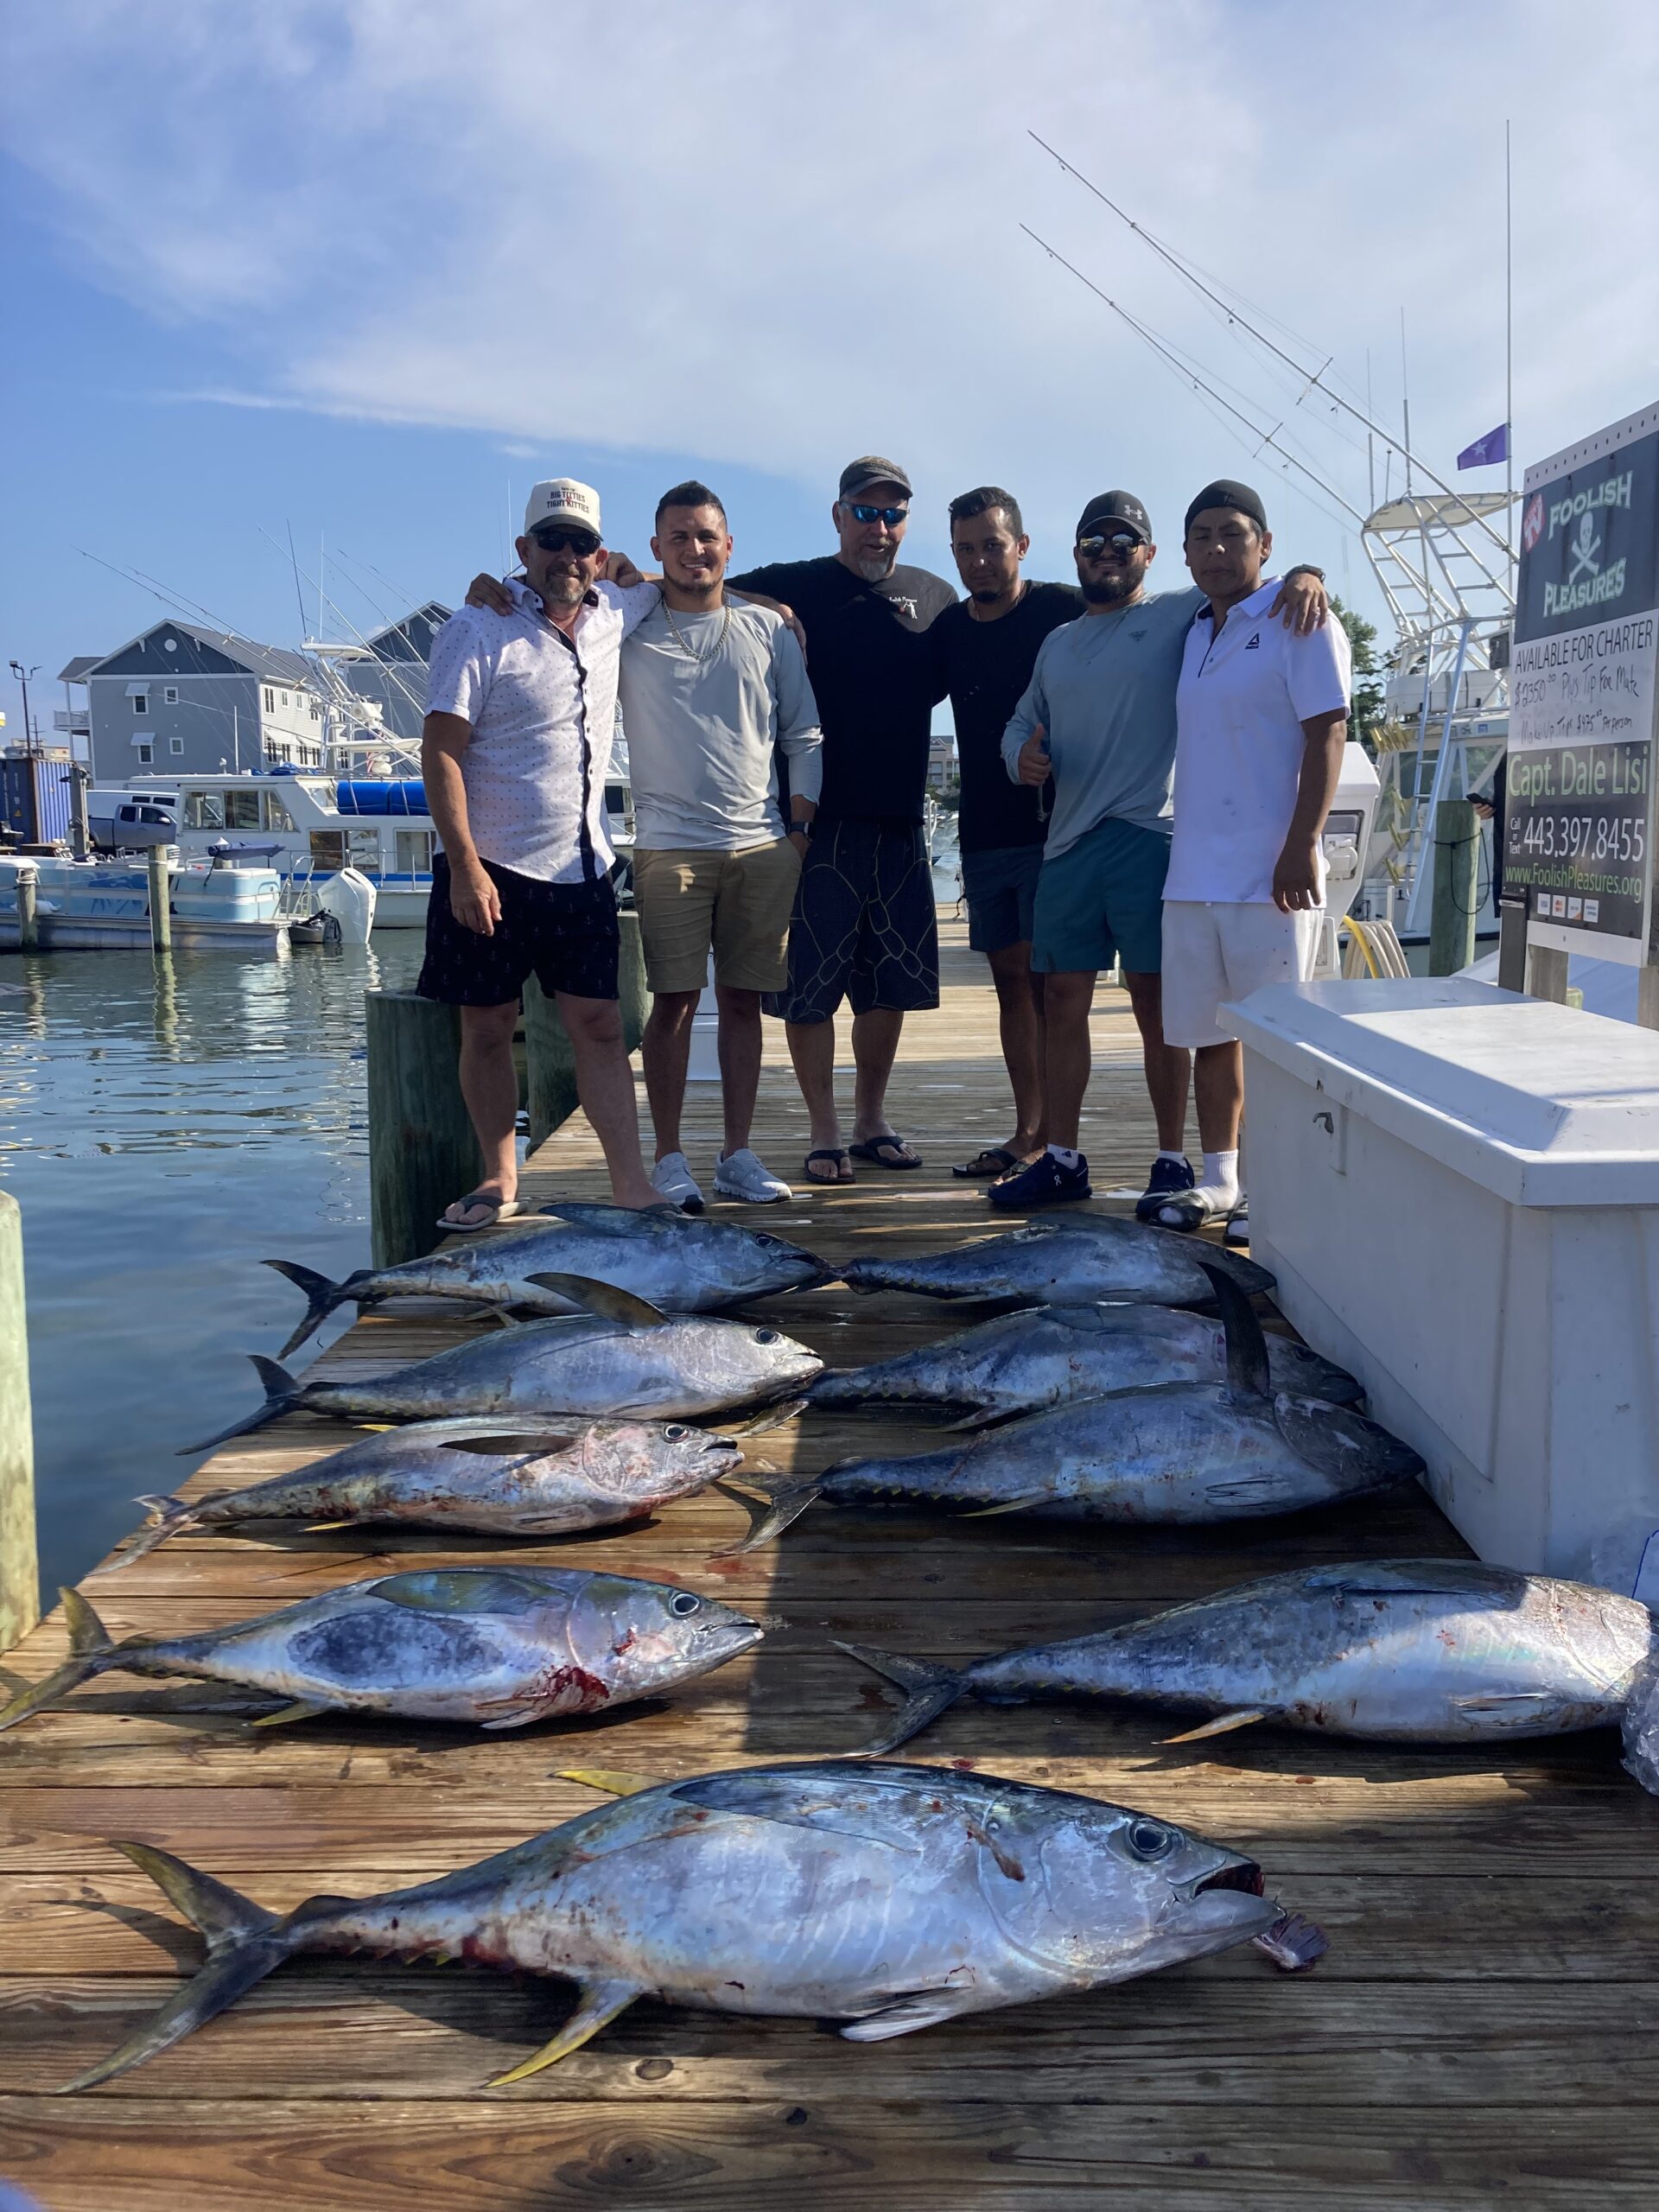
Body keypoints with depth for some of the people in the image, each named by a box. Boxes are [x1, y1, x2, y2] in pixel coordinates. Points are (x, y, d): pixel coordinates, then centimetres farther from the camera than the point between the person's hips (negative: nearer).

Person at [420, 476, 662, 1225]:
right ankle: (499, 1179, 18)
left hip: (582, 870, 4)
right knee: (487, 1028, 5)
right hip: (490, 870, -4)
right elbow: (439, 753, -11)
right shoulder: (479, 630, -7)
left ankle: (631, 1185, 4)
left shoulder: (614, 614, 8)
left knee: (599, 1025, 2)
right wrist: (464, 867, -19)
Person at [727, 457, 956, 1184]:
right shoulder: (794, 588, 1)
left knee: (892, 982, 9)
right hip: (817, 820, -4)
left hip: (899, 823, 4)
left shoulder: (934, 598, 13)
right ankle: (825, 1131, 11)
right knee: (810, 985, -1)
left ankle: (872, 1120, 23)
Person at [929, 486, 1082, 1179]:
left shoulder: (1062, 610, -5)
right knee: (1010, 979, 8)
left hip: (1049, 829, -6)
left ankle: (1052, 1145, -4)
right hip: (982, 832, 6)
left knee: (1047, 982, -8)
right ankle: (1027, 1132, 15)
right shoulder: (949, 628, 11)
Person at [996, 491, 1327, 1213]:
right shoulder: (1057, 644, 22)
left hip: (1148, 836, -5)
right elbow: (1022, 720, 28)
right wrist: (1021, 753, 5)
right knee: (1062, 998, 6)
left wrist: (1303, 575, -24)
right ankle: (1062, 1159, 15)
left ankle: (1173, 1161, 6)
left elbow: (1245, 587, 0)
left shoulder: (1180, 614, 5)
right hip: (1068, 842, 6)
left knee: (1155, 1003, -3)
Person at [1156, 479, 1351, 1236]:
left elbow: (1326, 735, -11)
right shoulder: (1192, 634, 17)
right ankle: (1218, 1180, 20)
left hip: (1268, 875, -7)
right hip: (1192, 874, 7)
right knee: (1207, 1033, 11)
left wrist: (1301, 846, -19)